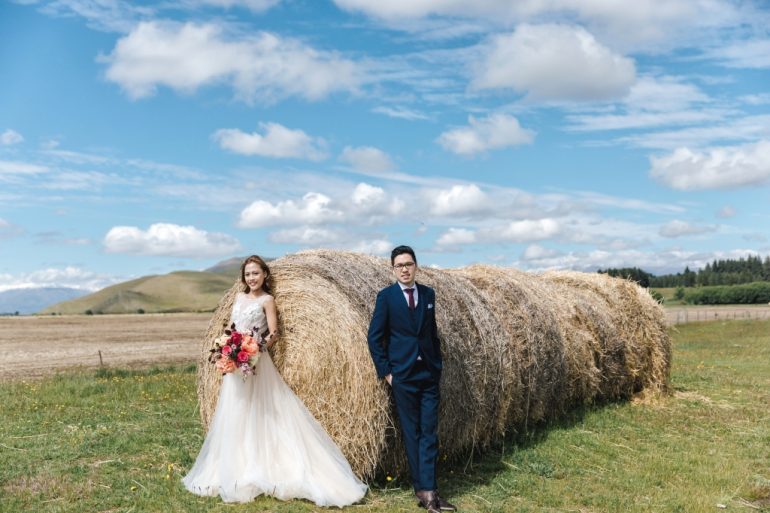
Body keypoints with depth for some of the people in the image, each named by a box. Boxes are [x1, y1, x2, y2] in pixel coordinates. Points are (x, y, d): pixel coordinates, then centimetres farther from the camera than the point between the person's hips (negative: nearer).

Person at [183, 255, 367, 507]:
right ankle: (236, 471, 20)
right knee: (236, 417, 10)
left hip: (256, 363, -6)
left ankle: (261, 471, 4)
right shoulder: (239, 298, 14)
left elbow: (273, 334, -10)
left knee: (257, 415, -3)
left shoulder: (267, 300, -4)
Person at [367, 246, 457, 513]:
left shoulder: (428, 294, 6)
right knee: (411, 431, 4)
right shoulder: (386, 296, -5)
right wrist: (385, 371, -8)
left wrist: (438, 363, 10)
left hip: (429, 373, 3)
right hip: (402, 374, -3)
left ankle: (428, 490, 1)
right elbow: (374, 337, -5)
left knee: (429, 431, 0)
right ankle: (423, 489, 12)